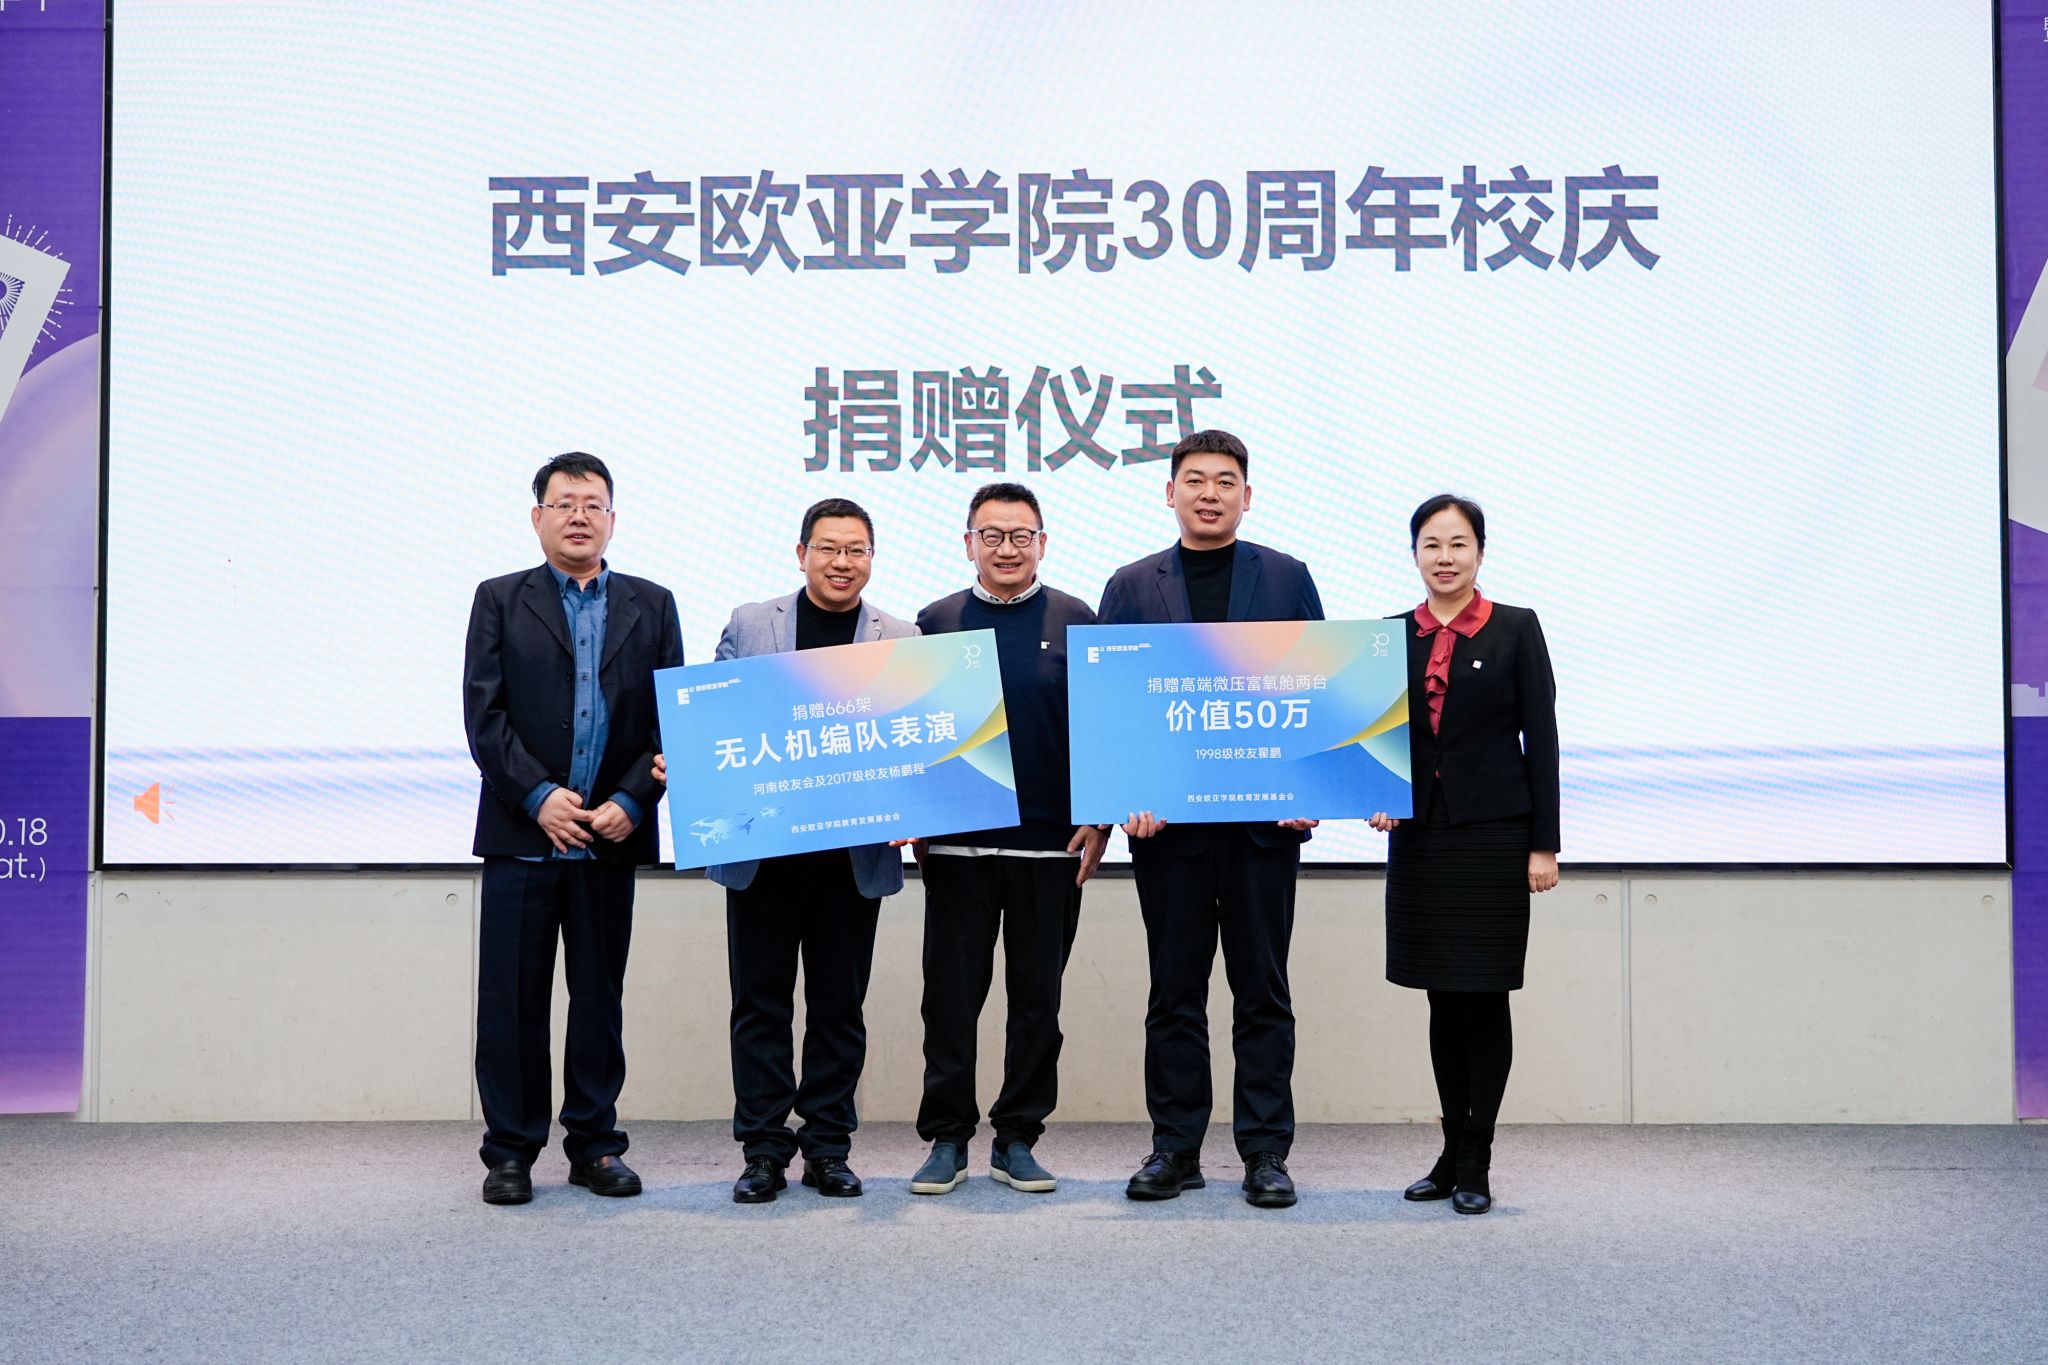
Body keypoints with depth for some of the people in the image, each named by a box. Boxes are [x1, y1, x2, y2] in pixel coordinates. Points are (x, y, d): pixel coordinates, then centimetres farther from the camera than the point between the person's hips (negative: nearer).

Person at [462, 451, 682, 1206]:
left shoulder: (651, 605, 10)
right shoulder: (499, 601, 6)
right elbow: (483, 714, -2)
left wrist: (632, 802, -9)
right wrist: (539, 797, -13)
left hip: (612, 835, 1)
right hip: (521, 835, -1)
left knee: (599, 998, 8)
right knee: (512, 1001, 2)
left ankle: (595, 1144, 18)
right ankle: (511, 1150, 13)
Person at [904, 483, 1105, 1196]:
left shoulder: (1076, 622, 5)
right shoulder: (936, 622, 7)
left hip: (1051, 844, 0)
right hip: (958, 843, 0)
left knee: (1037, 996, 7)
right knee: (951, 993, 3)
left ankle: (1017, 1138, 18)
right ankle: (947, 1138, 14)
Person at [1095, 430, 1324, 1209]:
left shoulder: (1287, 579, 8)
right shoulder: (1131, 587, 8)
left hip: (1266, 817, 0)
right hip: (1167, 821, 1)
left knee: (1262, 991, 5)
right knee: (1174, 991, 7)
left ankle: (1265, 1151, 12)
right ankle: (1175, 1147, 16)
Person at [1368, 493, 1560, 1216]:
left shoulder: (1516, 629, -1)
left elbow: (1542, 740, -3)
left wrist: (1544, 845, -7)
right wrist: (1379, 797, -9)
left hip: (1494, 832, -3)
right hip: (1420, 836, 4)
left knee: (1485, 997, 0)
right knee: (1443, 998, 10)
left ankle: (1475, 1163, 7)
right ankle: (1453, 1152, 20)